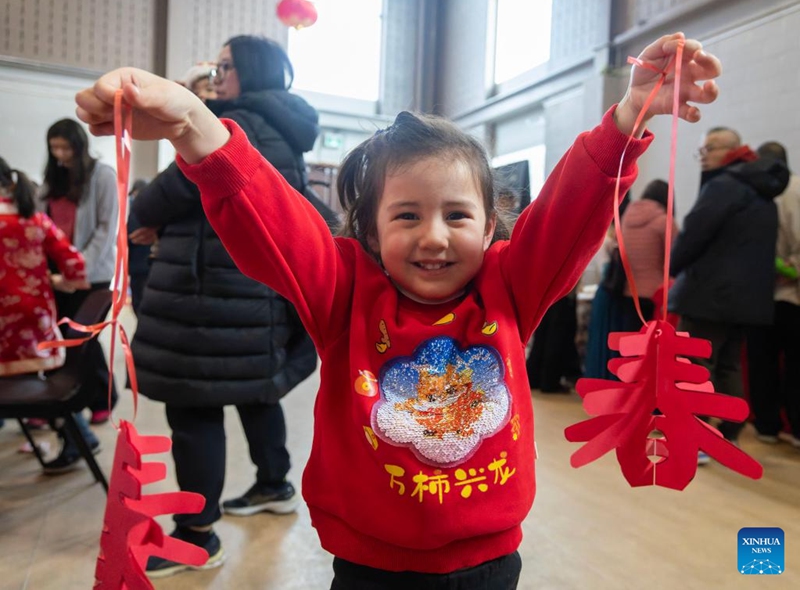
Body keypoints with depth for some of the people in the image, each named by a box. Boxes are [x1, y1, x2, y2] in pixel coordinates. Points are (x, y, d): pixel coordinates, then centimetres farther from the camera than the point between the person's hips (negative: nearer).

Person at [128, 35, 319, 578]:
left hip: (216, 291, -10)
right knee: (254, 390, 21)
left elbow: (177, 187, -12)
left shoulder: (235, 127, -13)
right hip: (263, 284, 10)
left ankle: (197, 537, 8)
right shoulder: (283, 135, 18)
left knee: (194, 407, -3)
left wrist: (143, 216, 9)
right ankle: (275, 486, 37)